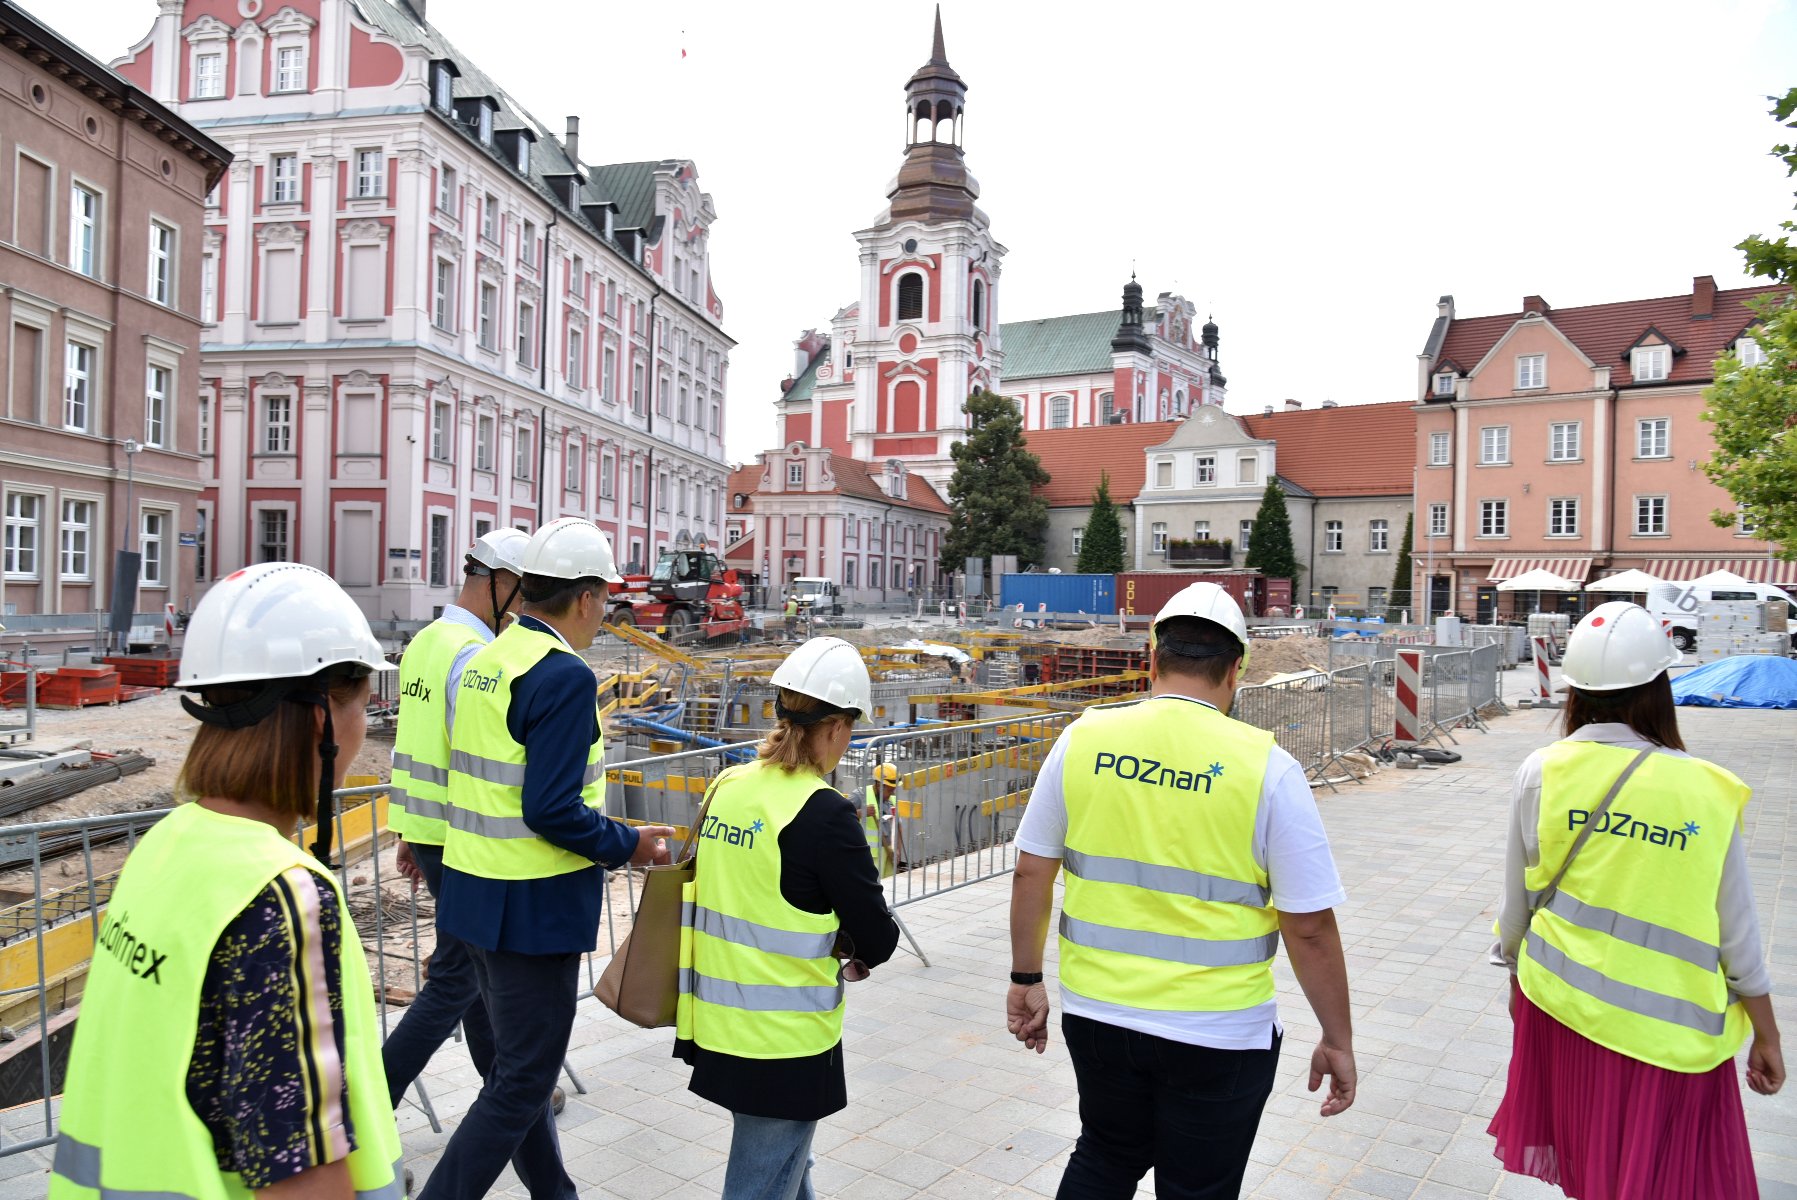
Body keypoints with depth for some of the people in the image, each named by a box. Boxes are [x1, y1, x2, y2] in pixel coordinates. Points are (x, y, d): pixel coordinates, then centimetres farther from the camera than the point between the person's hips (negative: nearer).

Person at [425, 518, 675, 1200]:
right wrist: (630, 845, -10)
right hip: (534, 908, -10)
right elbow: (551, 810, -25)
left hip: (471, 890, 10)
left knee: (517, 1062, 23)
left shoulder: (483, 661, 7)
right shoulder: (565, 676, -20)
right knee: (521, 1085, 5)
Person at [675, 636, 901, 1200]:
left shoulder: (726, 788, 0)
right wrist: (856, 949, 9)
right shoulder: (823, 813, -20)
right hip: (784, 1038, -7)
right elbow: (877, 940, -13)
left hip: (718, 1023, 7)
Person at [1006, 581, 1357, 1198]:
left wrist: (1026, 979, 13)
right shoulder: (1266, 766, -13)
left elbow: (1032, 871, 0)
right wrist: (1337, 1042, 3)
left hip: (1096, 1010, 3)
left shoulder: (1084, 738, -5)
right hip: (1217, 1032, -2)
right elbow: (1310, 928, -10)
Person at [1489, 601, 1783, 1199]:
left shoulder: (1542, 772, -10)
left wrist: (1518, 974, 17)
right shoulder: (1707, 791, -13)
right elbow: (1737, 930, -4)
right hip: (1667, 1028, -2)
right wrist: (1767, 1036, 9)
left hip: (1561, 999, 2)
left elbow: (1518, 900, 0)